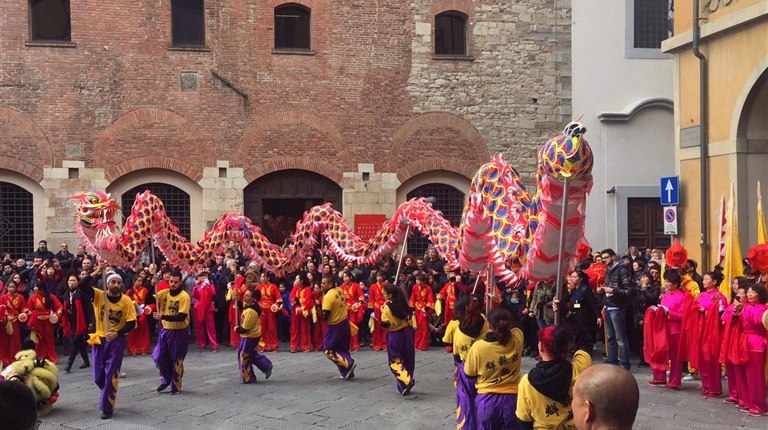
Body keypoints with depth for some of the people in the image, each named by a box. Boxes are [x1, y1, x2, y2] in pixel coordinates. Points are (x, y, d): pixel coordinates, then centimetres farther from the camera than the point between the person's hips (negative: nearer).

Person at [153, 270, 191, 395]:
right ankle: (166, 380, 31)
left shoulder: (184, 296, -17)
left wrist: (163, 317, -33)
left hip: (179, 332, -5)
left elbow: (182, 316, -24)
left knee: (176, 360, 4)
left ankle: (176, 385, 21)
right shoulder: (163, 293, 0)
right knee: (159, 357, 9)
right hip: (165, 330, 5)